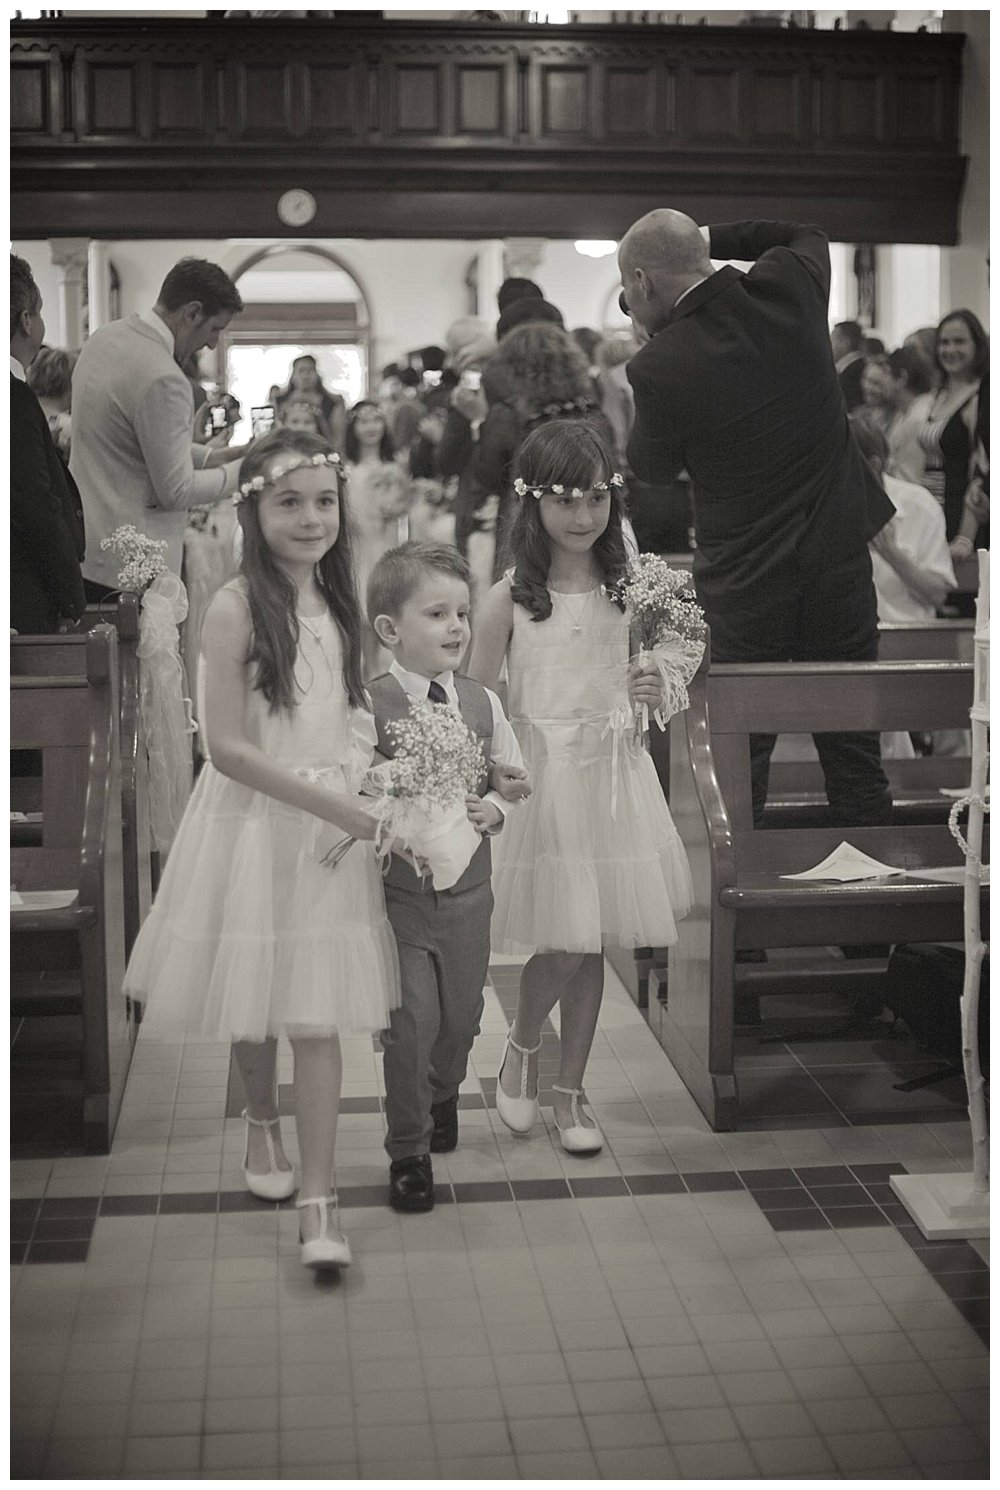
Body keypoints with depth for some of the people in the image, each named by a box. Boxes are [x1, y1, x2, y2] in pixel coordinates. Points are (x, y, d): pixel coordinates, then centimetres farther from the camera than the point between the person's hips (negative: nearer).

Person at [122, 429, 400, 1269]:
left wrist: (363, 800, -1)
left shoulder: (338, 605, 4)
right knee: (253, 1006, 14)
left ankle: (318, 1202, 5)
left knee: (318, 1017, 1)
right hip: (254, 821, -3)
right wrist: (329, 803, -19)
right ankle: (262, 1120, 44)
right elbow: (228, 745, -16)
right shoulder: (237, 609, -13)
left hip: (333, 824, 3)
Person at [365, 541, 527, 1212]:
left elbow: (516, 777, 9)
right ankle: (409, 1151, 15)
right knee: (411, 1021, -5)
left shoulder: (482, 703, 0)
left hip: (468, 890, 4)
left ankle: (442, 1094, 49)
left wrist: (493, 809, -10)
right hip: (399, 894, -4)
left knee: (462, 1016, 16)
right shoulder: (368, 707, -12)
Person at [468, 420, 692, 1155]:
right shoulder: (509, 598, -7)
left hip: (611, 774, 3)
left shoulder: (625, 591, 3)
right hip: (537, 778, -3)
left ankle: (571, 1089, 24)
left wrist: (651, 693, -7)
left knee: (593, 944, 9)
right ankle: (522, 1051, 26)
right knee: (561, 944, -4)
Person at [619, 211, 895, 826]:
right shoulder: (789, 286, -8)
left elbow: (652, 468, 0)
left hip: (747, 578, -4)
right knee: (854, 757, 13)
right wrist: (709, 237, 16)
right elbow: (809, 233, 18)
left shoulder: (659, 367, -19)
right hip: (840, 556, 4)